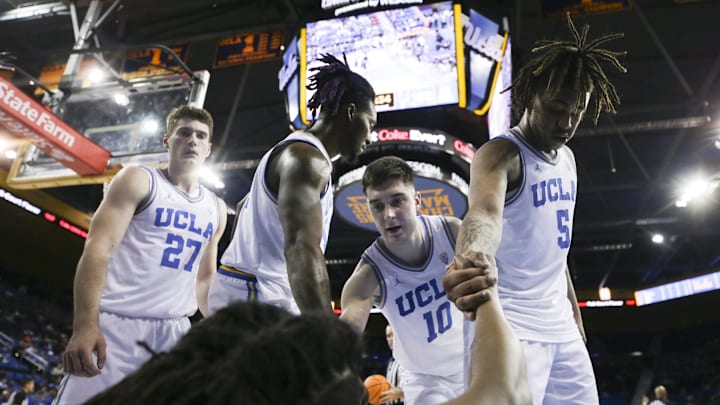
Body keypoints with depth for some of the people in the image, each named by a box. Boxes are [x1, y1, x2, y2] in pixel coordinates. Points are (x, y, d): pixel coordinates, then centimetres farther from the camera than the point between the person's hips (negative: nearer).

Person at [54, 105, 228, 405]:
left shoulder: (216, 208, 15)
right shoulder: (138, 180, 1)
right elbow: (97, 248, -9)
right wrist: (85, 326, -19)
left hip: (175, 330, 4)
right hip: (115, 324, -4)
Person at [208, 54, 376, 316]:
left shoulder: (294, 151, 16)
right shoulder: (308, 158, -18)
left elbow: (244, 207, 29)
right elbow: (302, 250, -32)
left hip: (249, 291, 10)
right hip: (256, 296, -10)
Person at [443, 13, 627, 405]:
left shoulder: (566, 158, 10)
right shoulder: (501, 153, -16)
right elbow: (485, 211, -39)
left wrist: (574, 314, 20)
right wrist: (474, 257, -61)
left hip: (560, 324, 8)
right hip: (510, 325, -8)